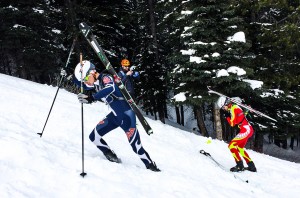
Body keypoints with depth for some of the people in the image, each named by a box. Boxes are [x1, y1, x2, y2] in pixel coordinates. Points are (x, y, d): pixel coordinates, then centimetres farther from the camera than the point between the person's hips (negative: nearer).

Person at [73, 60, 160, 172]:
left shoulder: (105, 78, -19)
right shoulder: (95, 84, 5)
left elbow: (110, 88, -41)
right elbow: (79, 83, 20)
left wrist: (92, 98, -48)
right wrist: (80, 69, 0)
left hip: (126, 115, -9)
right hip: (115, 116, 9)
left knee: (136, 146, -10)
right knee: (94, 137, 5)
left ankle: (151, 167, 5)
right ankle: (113, 158, 16)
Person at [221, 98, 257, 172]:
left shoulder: (233, 108, -11)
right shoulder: (235, 107, 17)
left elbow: (232, 123, -13)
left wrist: (227, 116, -1)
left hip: (246, 130, -10)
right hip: (249, 129, 10)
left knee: (231, 145, -10)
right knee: (240, 148, 21)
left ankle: (240, 166, -9)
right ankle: (252, 166, 24)